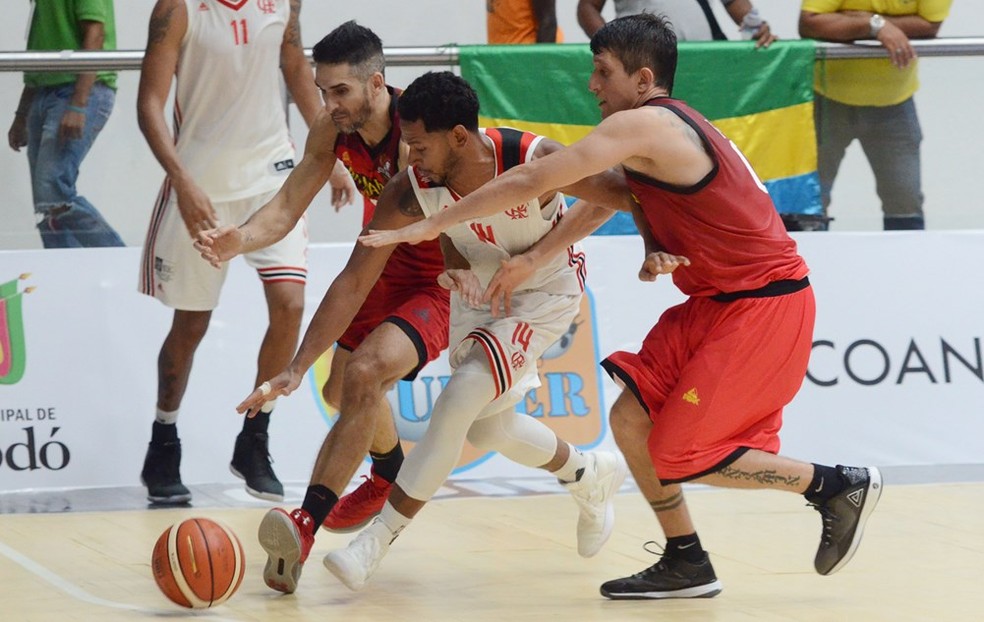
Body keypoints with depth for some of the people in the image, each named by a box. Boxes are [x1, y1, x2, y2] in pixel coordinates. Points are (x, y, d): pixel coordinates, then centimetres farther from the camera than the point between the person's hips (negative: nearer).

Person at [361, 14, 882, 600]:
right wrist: (532, 259, 5)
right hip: (717, 302, 10)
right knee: (632, 419, 6)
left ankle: (837, 486, 4)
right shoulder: (666, 128, 12)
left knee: (679, 456, -7)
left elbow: (530, 182, -18)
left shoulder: (645, 125, -17)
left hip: (765, 306, -10)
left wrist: (428, 226, -12)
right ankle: (685, 563, 16)